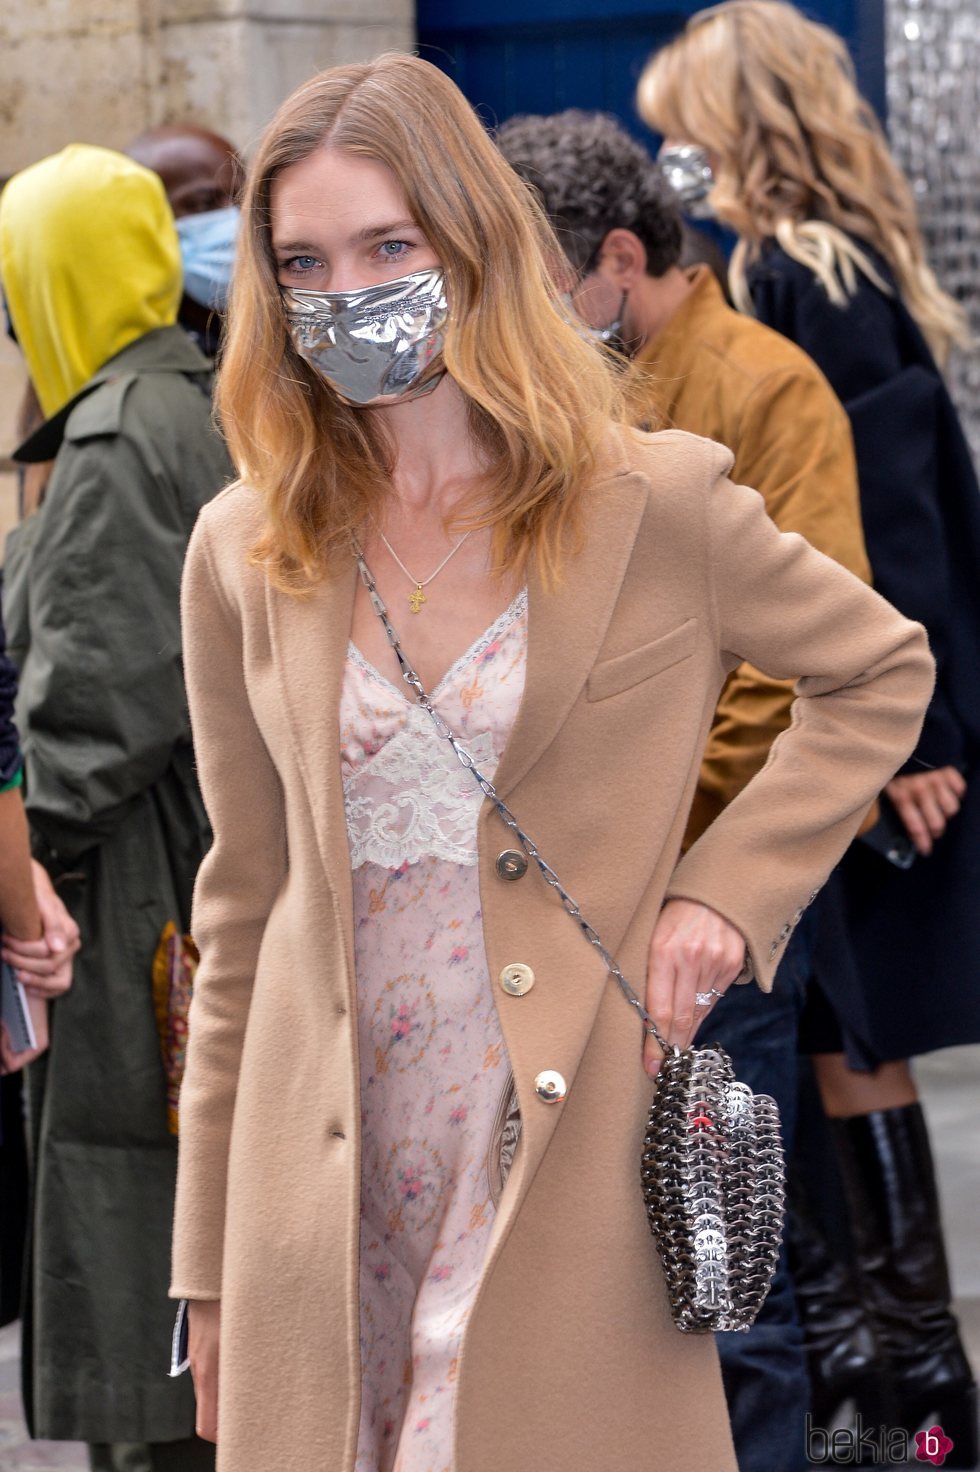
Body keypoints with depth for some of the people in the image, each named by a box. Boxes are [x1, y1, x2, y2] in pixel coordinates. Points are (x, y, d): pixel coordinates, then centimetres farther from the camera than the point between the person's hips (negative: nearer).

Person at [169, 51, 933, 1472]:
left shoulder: (657, 506, -3)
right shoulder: (244, 556, 4)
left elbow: (883, 670, 11)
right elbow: (243, 914, 9)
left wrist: (729, 888, -3)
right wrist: (211, 1267, 9)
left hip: (560, 1178, -2)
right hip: (325, 1182, 3)